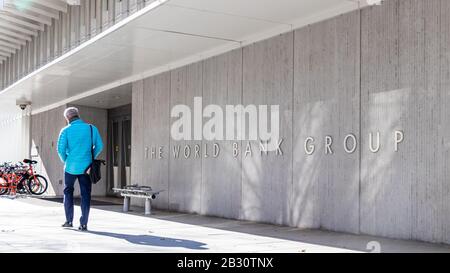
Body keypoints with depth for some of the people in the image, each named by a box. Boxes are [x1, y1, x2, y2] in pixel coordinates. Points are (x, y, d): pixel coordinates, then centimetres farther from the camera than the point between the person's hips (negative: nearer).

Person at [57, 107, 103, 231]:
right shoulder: (92, 128, 1)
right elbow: (99, 146, 0)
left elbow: (61, 149, -9)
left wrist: (65, 161, 9)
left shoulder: (66, 130, -4)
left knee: (68, 192, 17)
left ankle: (69, 221, 16)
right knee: (85, 195, 5)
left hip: (71, 167, -1)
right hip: (86, 167, 1)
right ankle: (84, 224, 2)